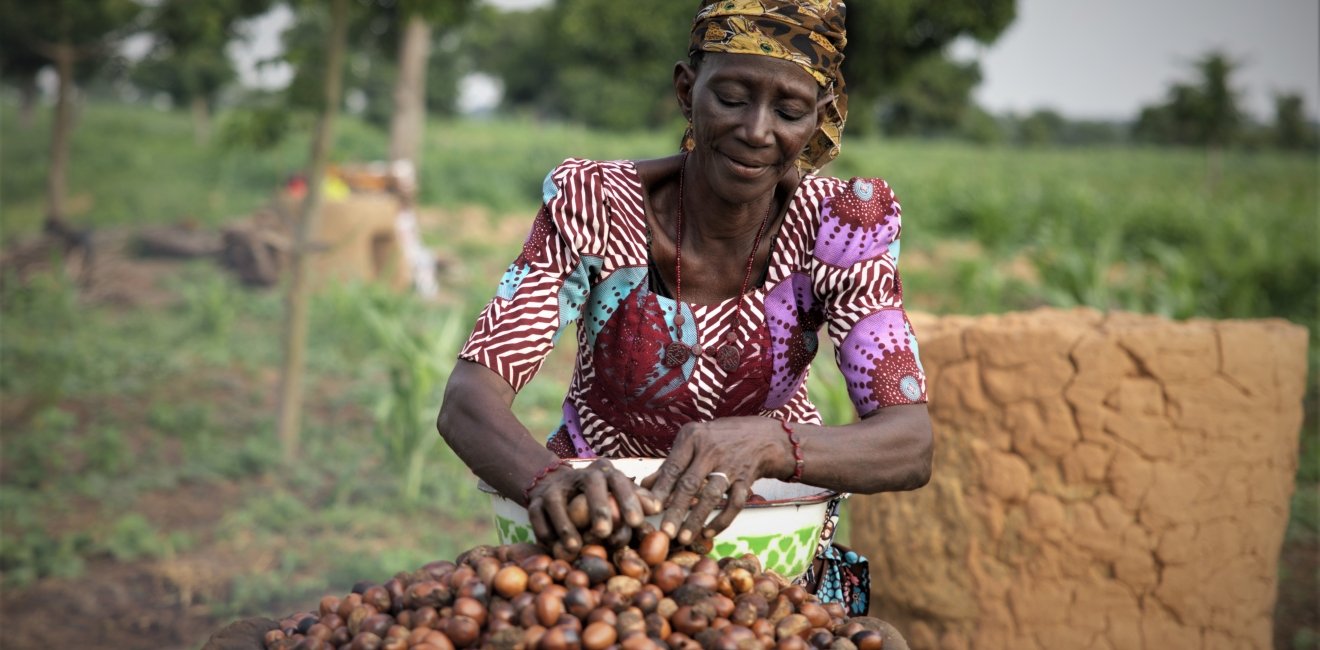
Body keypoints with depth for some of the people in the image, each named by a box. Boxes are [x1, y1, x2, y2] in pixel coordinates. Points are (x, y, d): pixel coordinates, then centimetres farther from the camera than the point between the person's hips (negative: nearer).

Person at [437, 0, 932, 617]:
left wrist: (763, 444, -45)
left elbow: (911, 444, -24)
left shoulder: (839, 224, -14)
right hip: (598, 527, -1)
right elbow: (467, 400, -27)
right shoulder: (591, 204, -18)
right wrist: (549, 479, -51)